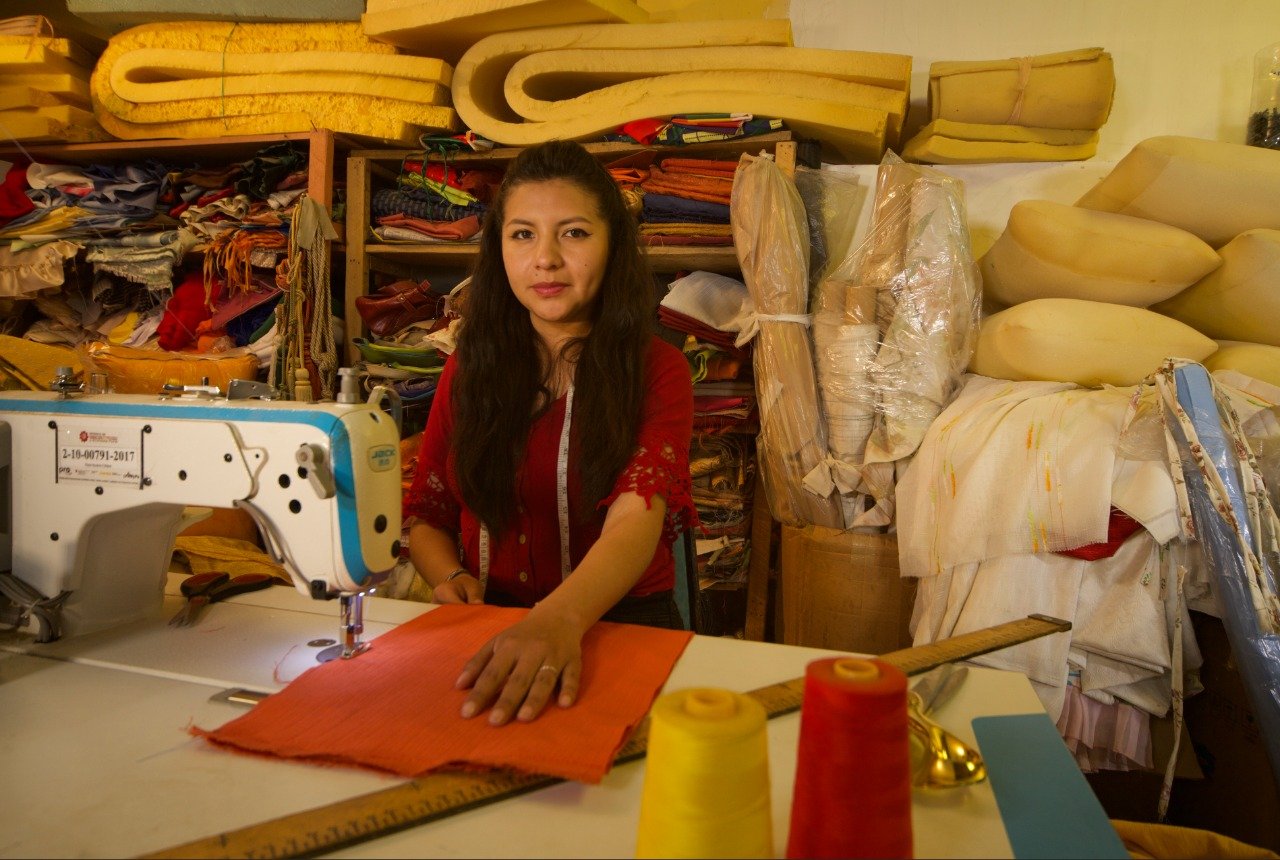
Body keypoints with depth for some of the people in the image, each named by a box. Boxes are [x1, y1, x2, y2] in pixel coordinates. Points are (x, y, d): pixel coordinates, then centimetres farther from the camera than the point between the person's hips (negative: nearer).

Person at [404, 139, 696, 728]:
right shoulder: (469, 370, 9)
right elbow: (426, 513, 14)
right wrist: (449, 578, -10)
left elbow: (636, 519, -21)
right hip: (486, 630, 3)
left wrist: (559, 619, -41)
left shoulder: (657, 371, -4)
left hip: (619, 626, -2)